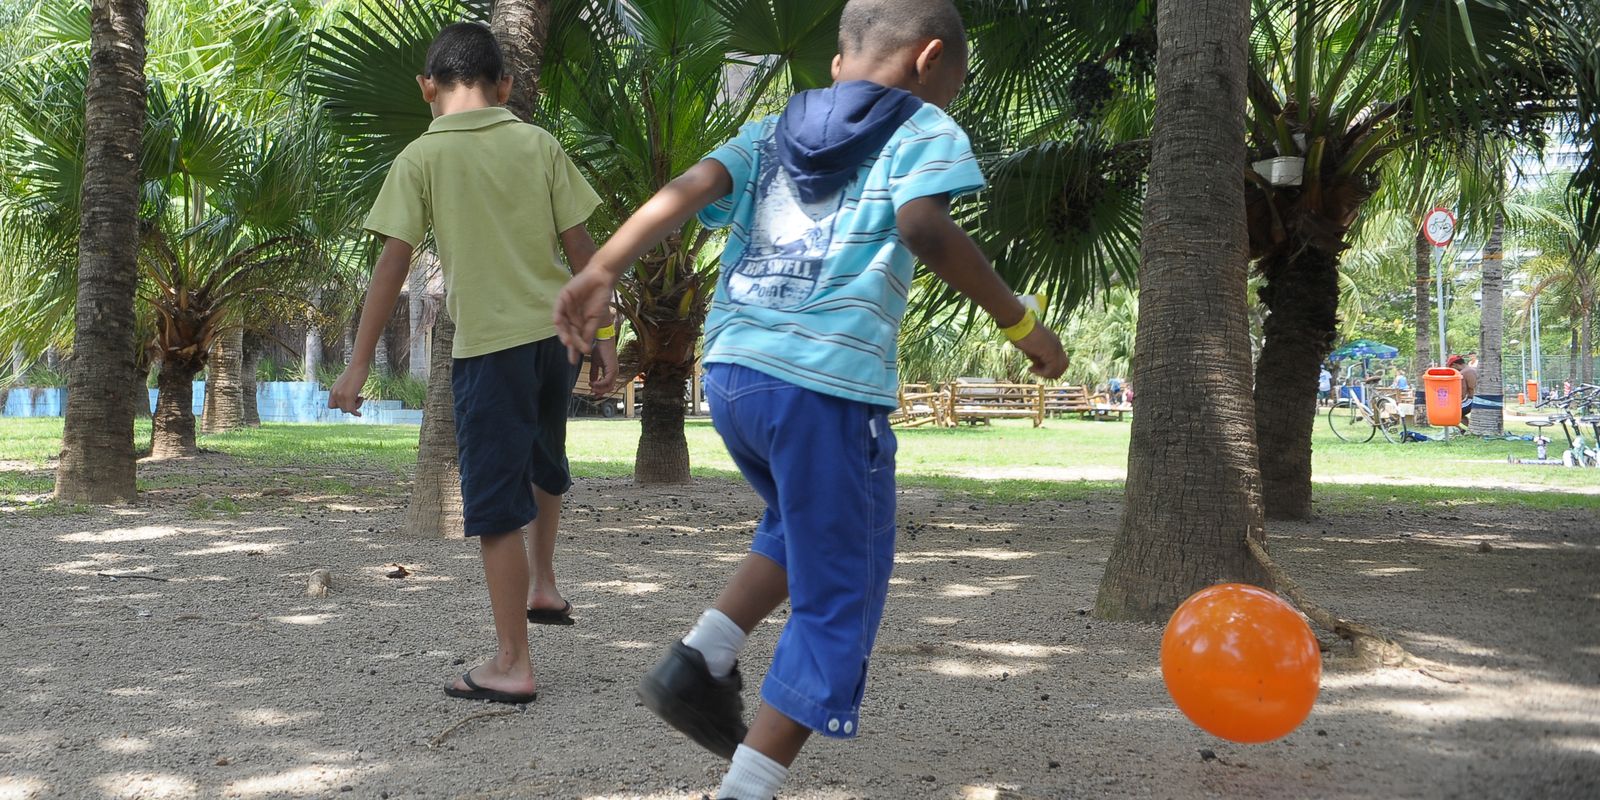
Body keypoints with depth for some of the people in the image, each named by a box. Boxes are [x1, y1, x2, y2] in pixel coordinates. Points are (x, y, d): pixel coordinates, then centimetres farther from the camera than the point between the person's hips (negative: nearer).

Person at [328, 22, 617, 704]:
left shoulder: (423, 156, -4)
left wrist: (358, 365, -2)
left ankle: (512, 666, 5)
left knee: (496, 505, 2)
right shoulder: (539, 145, 4)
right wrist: (602, 338, 13)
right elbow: (580, 249, 4)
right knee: (545, 466, 32)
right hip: (556, 333, 4)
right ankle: (543, 584, 36)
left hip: (488, 344, -4)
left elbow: (393, 263, -6)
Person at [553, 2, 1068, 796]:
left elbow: (688, 189, 3)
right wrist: (1017, 320, -5)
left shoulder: (769, 133, 21)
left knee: (800, 531, 31)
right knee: (838, 603, 5)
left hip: (733, 373, 7)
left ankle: (701, 658, 13)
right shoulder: (923, 130, 6)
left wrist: (600, 271, -7)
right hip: (829, 385, -7)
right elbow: (924, 227, -14)